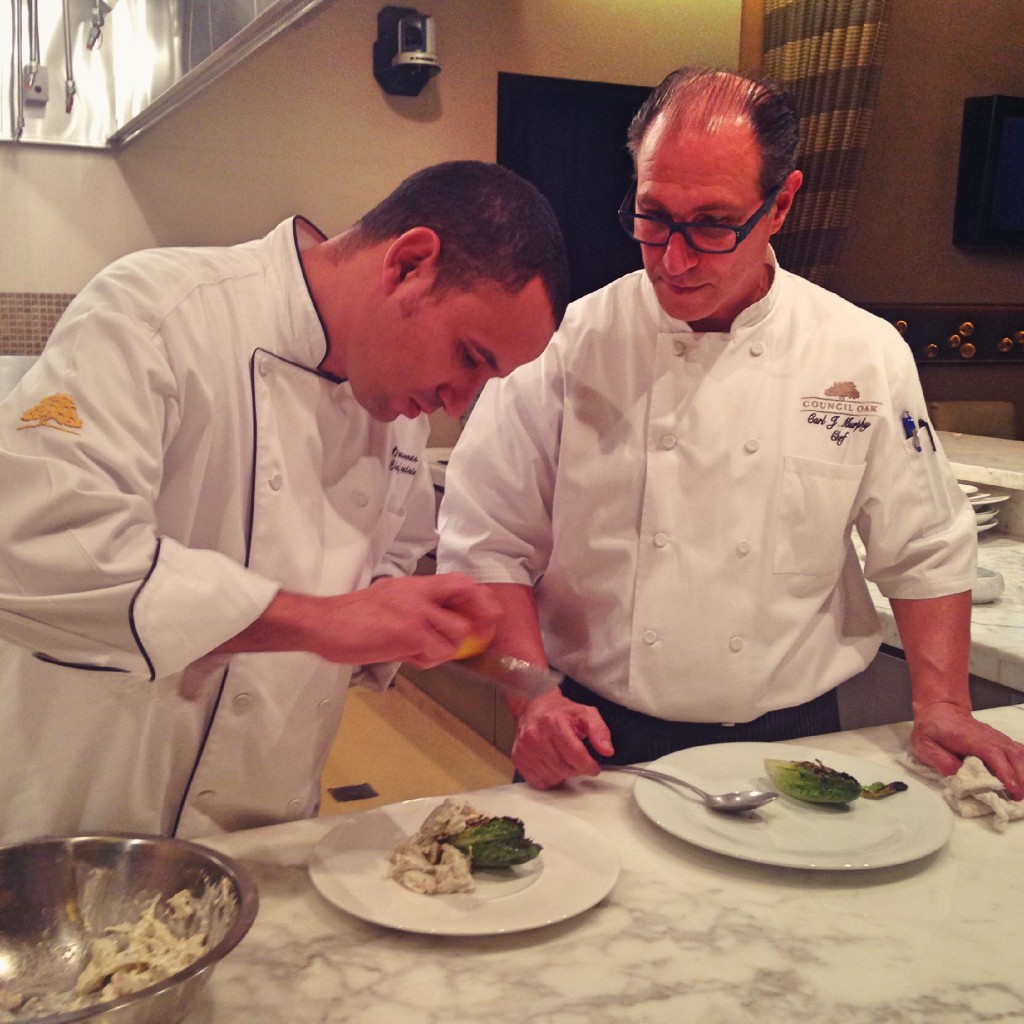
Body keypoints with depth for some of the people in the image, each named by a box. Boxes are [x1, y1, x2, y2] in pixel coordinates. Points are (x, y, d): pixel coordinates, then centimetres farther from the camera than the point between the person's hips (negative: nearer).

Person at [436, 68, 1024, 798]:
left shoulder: (865, 355, -5)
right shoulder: (564, 347, -11)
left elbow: (925, 551, 4)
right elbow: (487, 544, -8)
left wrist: (942, 706, -4)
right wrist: (535, 702, -17)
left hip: (789, 739, 2)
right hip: (603, 743, -1)